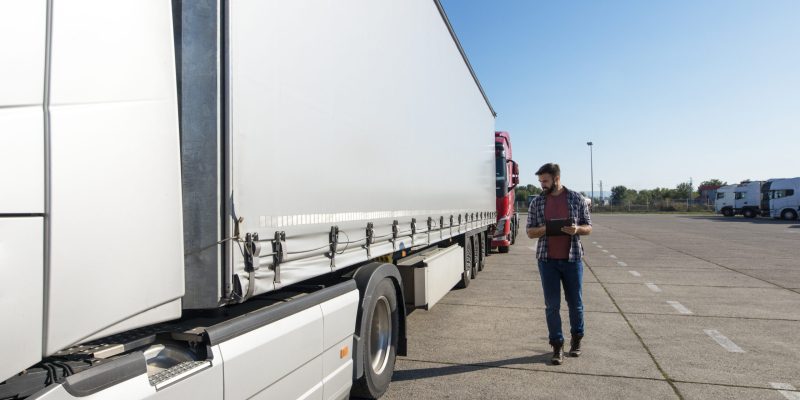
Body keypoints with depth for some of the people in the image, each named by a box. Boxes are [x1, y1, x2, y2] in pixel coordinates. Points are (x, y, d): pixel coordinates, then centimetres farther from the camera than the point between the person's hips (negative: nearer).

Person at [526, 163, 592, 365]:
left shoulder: (577, 198, 1)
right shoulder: (537, 202, 4)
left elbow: (588, 228, 6)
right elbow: (530, 232, 6)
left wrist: (576, 229, -17)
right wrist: (544, 229, -16)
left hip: (572, 258, 0)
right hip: (547, 259, 1)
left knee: (575, 302, 10)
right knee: (552, 305, 3)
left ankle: (576, 338, 33)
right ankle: (557, 345, 15)